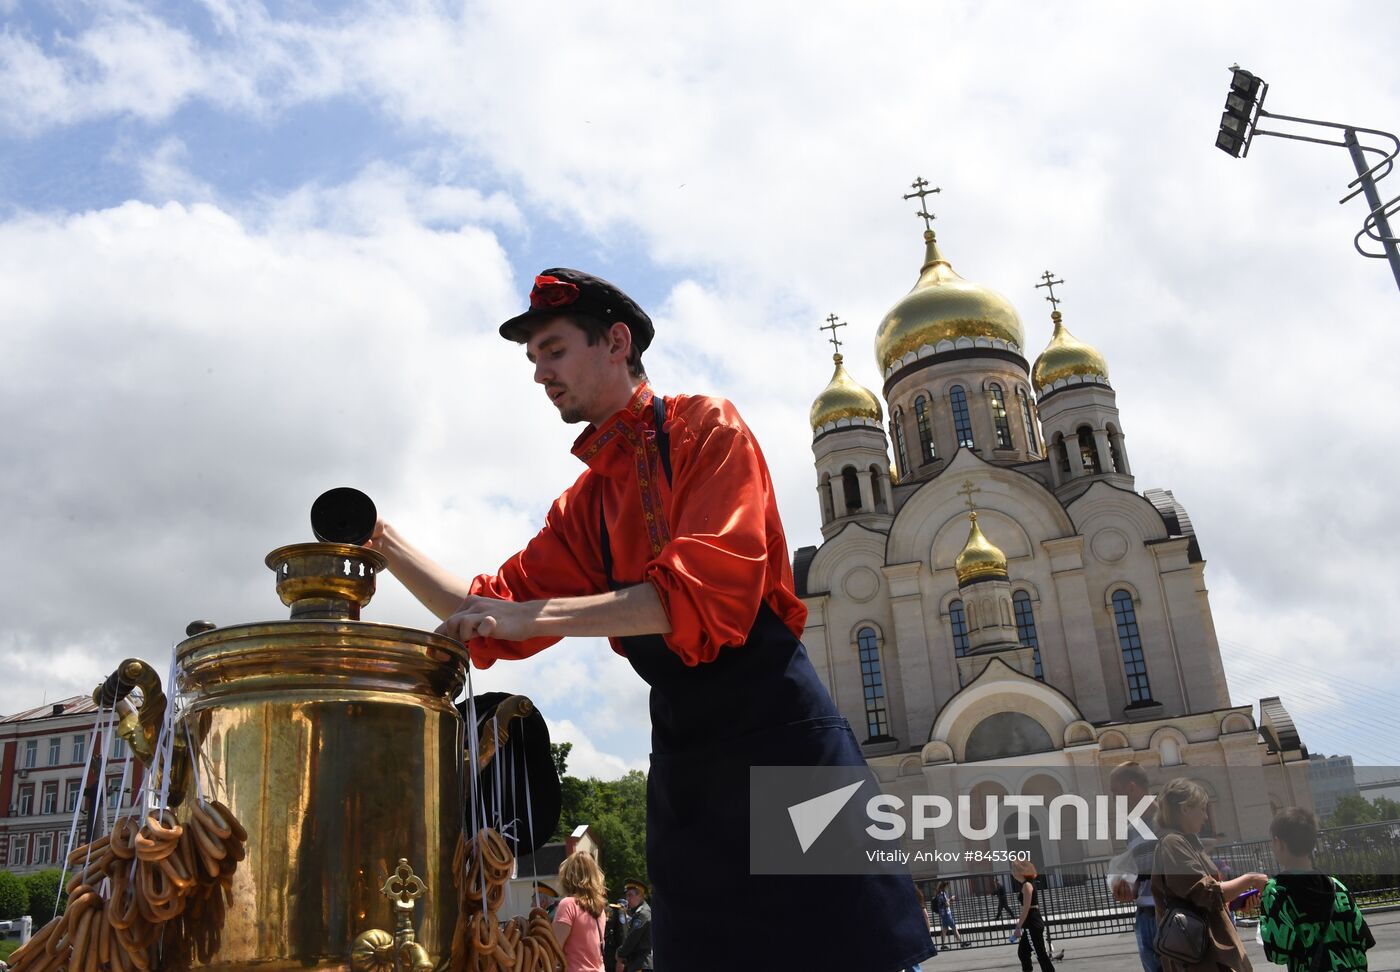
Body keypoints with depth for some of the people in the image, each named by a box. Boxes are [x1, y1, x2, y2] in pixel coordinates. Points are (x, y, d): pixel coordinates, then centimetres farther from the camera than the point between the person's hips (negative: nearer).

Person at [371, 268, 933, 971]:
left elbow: (709, 588, -19)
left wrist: (531, 616, -22)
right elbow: (494, 613, 16)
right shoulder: (582, 506, 15)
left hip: (777, 727, -6)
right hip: (682, 749, 7)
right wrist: (385, 543, 5)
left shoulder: (706, 428, -5)